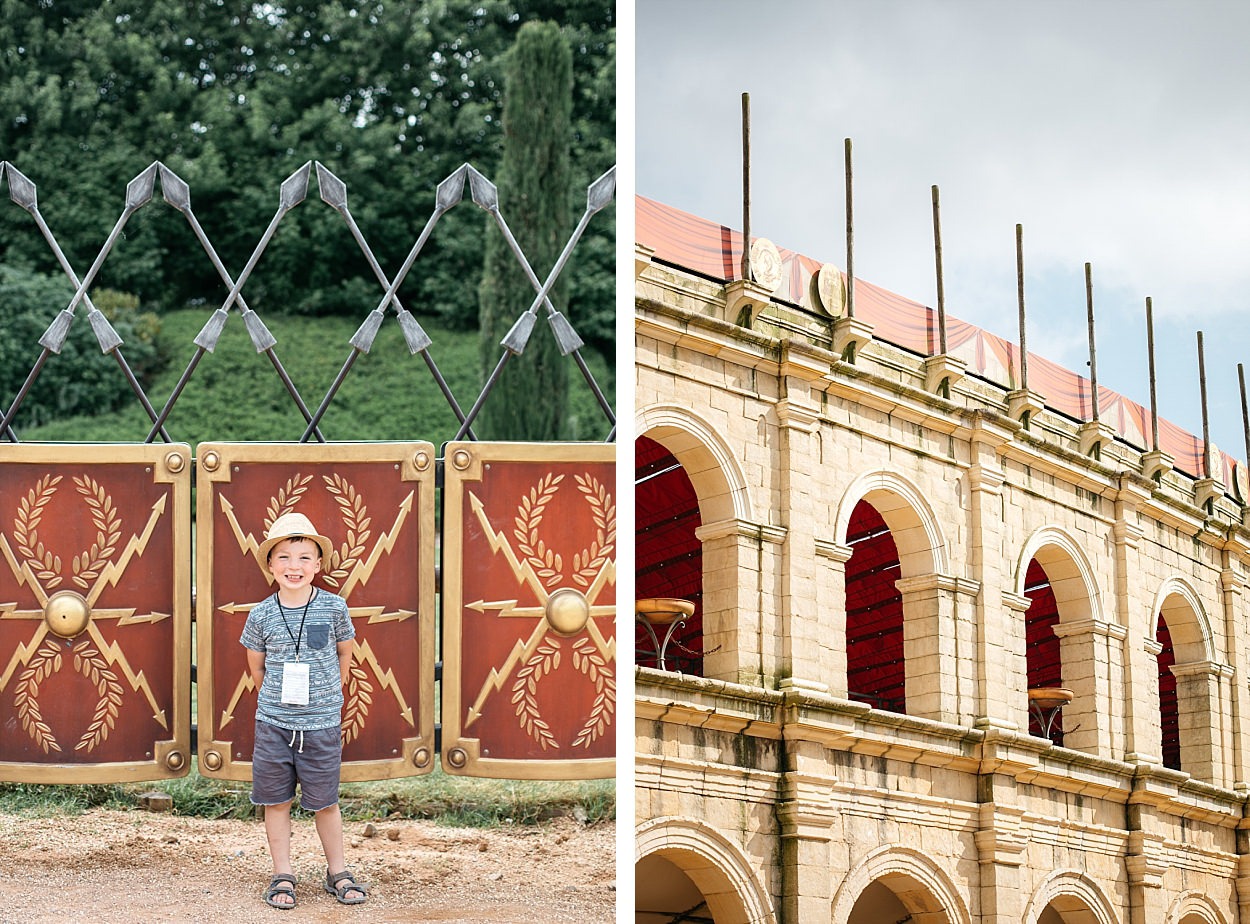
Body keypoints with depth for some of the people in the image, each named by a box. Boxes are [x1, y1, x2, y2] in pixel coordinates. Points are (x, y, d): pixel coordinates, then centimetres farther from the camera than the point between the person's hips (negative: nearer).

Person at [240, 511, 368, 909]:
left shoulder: (334, 608, -5)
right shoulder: (261, 615, -4)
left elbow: (344, 654, 11)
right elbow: (256, 667, 11)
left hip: (322, 724, -1)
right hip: (273, 723, 1)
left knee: (324, 801, 7)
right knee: (276, 800, 7)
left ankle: (337, 873, 22)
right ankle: (282, 876, 18)